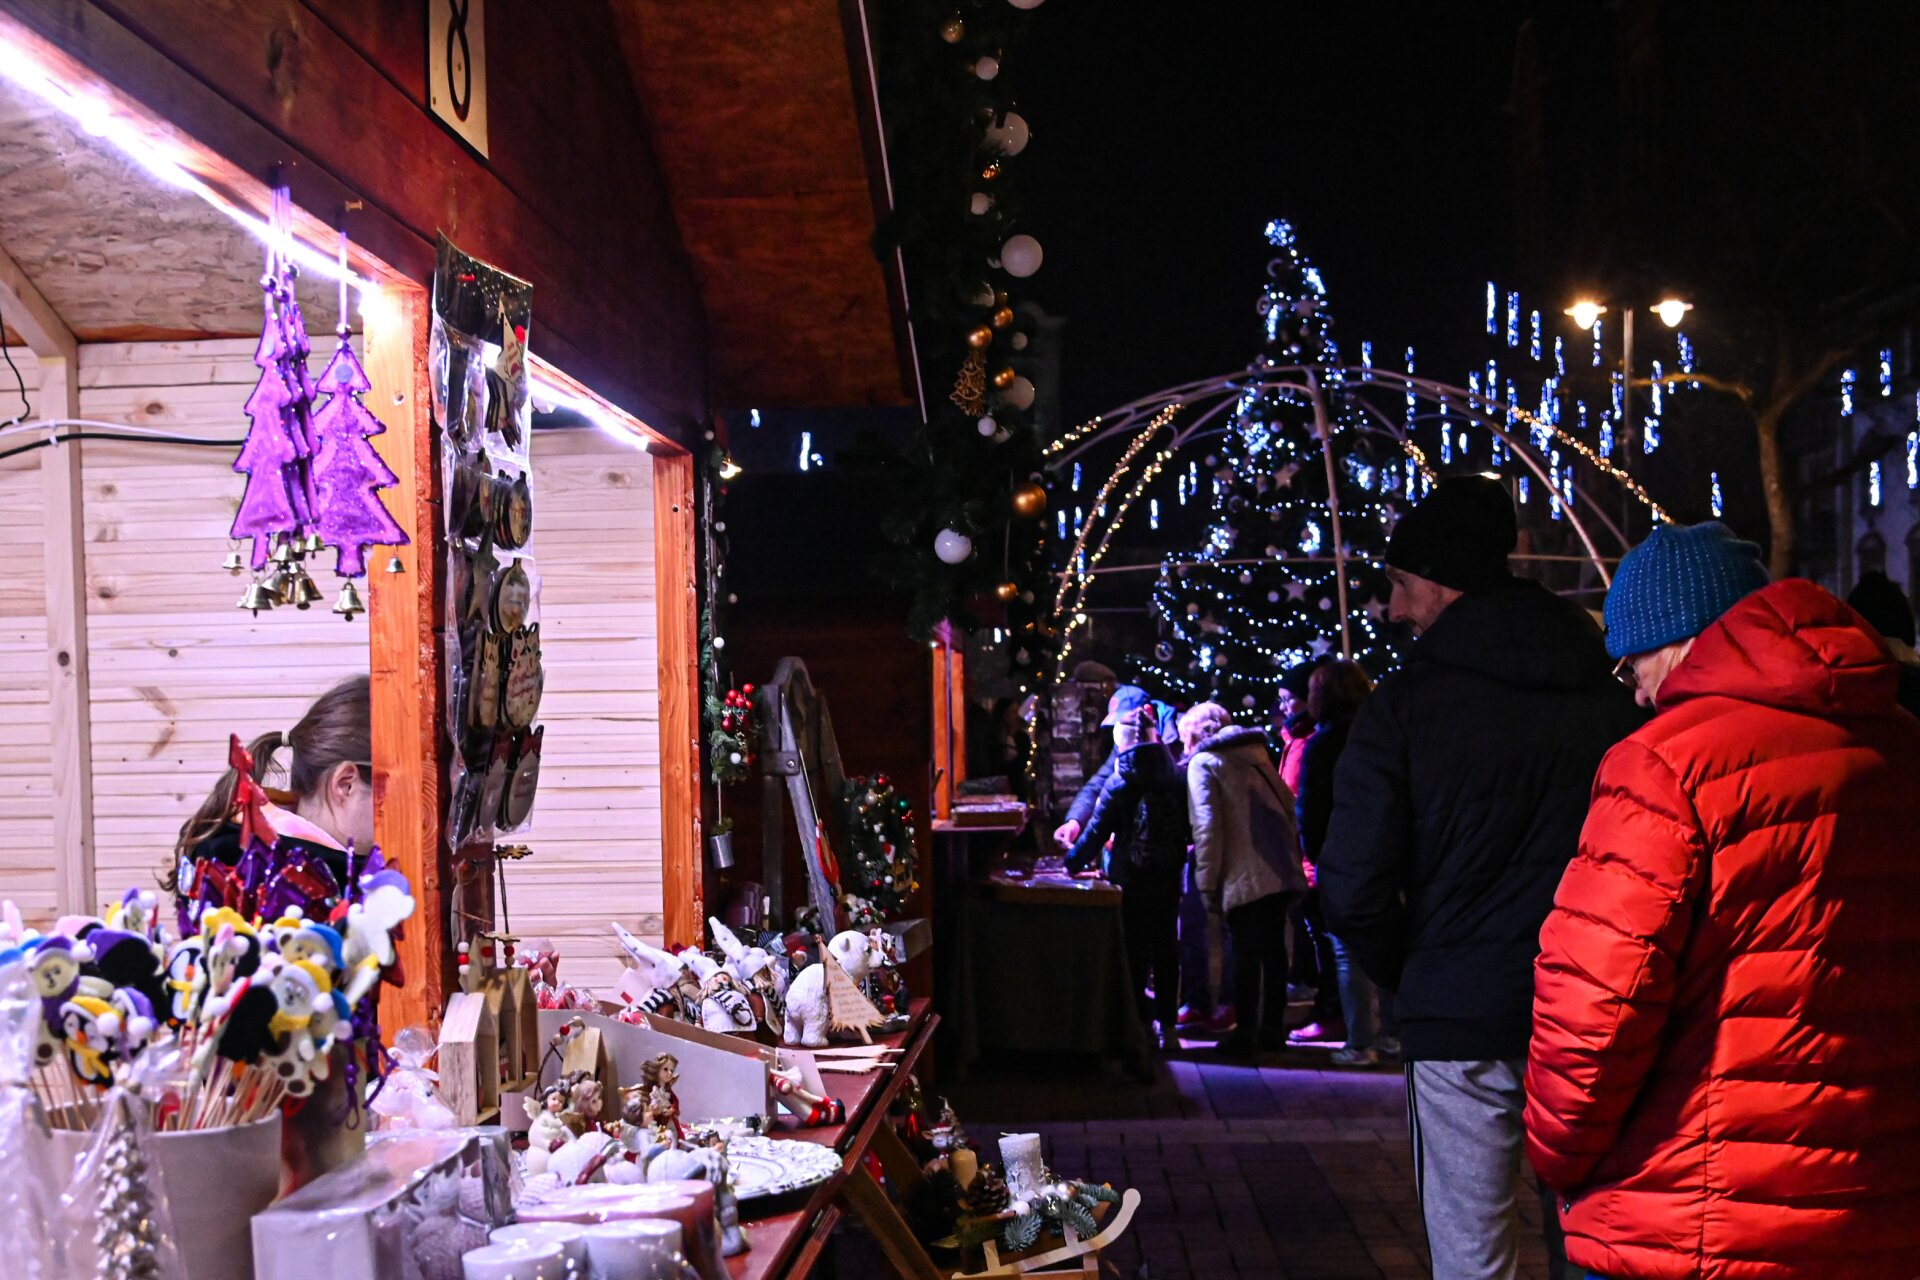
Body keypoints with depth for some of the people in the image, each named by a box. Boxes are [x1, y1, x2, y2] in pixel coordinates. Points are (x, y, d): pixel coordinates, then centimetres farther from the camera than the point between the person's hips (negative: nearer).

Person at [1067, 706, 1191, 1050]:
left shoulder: (1120, 783, -12)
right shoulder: (1175, 778, 1)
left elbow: (1097, 832, -10)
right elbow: (1190, 828, 6)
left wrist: (1072, 862, 2)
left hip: (1131, 879, -4)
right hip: (1168, 877, 4)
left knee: (1134, 951, 4)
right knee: (1166, 948, 10)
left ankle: (1140, 1025, 5)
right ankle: (1167, 1027, 13)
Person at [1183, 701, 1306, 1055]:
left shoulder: (1203, 764, -1)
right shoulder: (1256, 754, 20)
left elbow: (1206, 827, -10)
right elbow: (1287, 804, 19)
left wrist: (1207, 883, -8)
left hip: (1244, 876, -6)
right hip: (1281, 869, 6)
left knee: (1245, 952, -1)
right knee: (1273, 947, 12)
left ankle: (1245, 1032, 2)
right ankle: (1273, 1027, 19)